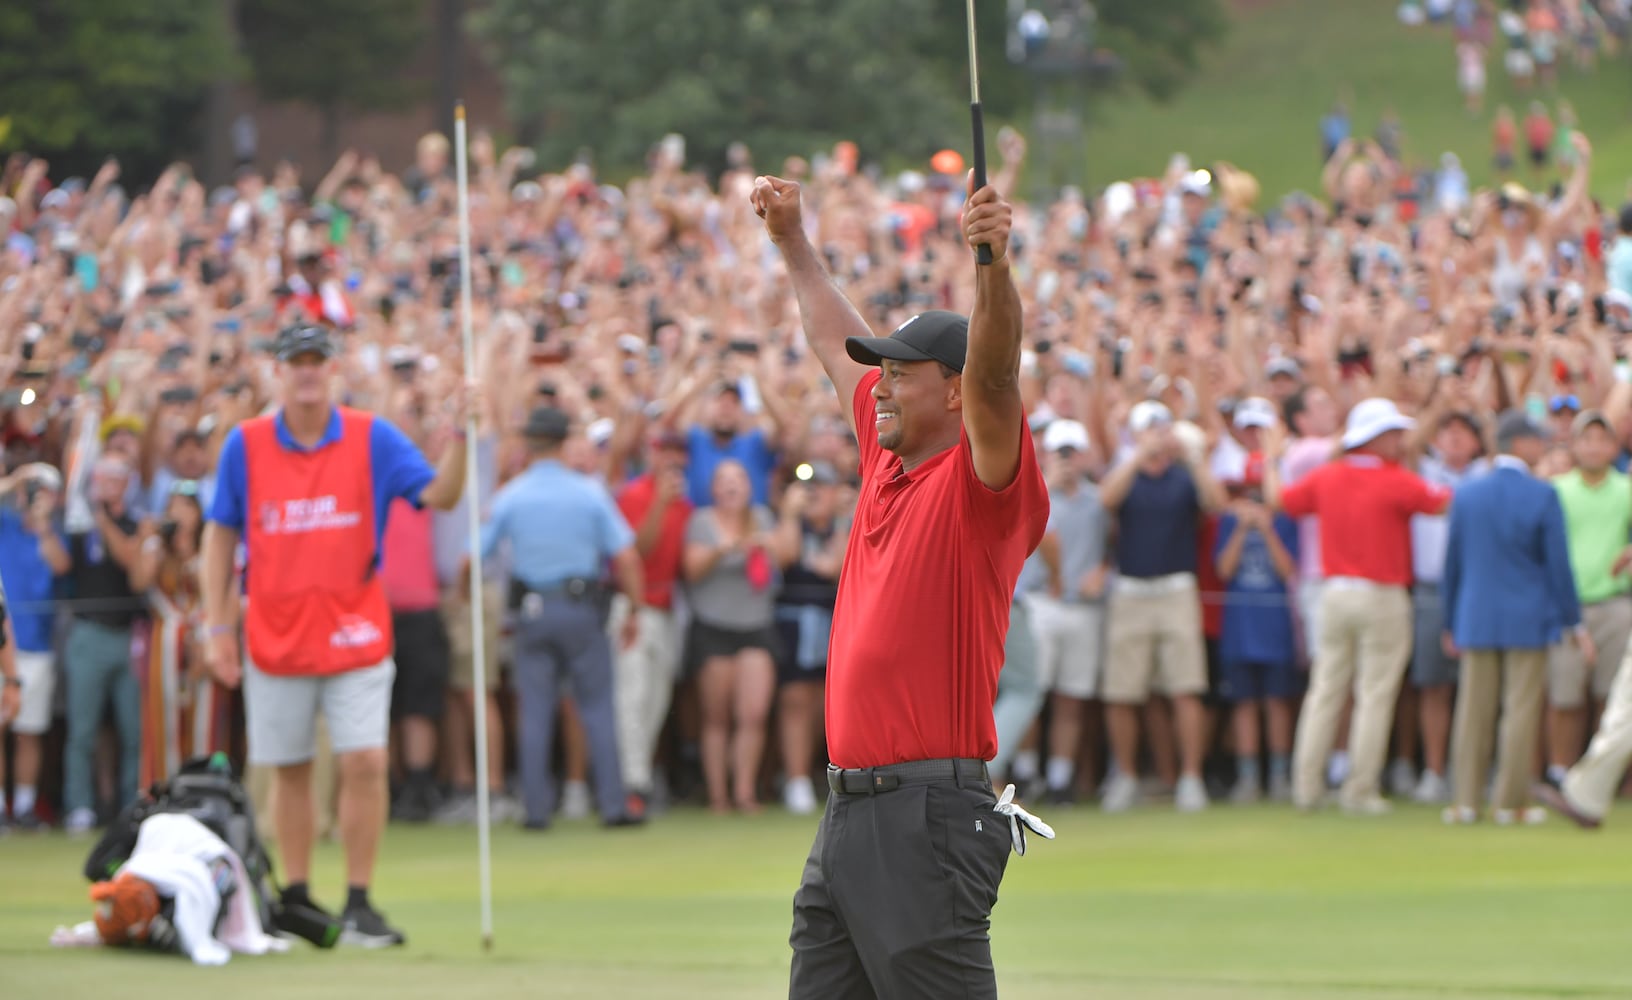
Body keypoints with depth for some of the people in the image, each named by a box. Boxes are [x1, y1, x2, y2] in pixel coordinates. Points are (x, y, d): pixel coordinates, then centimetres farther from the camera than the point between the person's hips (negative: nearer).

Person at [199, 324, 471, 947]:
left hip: (354, 632, -1)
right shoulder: (245, 445, 1)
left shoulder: (373, 439, 0)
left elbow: (440, 495, -8)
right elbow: (220, 536, 6)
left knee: (364, 762, -10)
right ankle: (296, 898, 20)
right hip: (275, 634, 1)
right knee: (289, 771, 8)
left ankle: (359, 905, -4)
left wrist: (459, 435, -24)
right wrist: (217, 626, 1)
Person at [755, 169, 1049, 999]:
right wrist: (792, 239, 36)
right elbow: (835, 340, 30)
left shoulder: (981, 482, -8)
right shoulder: (886, 460, 16)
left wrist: (993, 267, -42)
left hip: (929, 814, -9)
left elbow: (994, 377, -27)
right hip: (846, 808, 9)